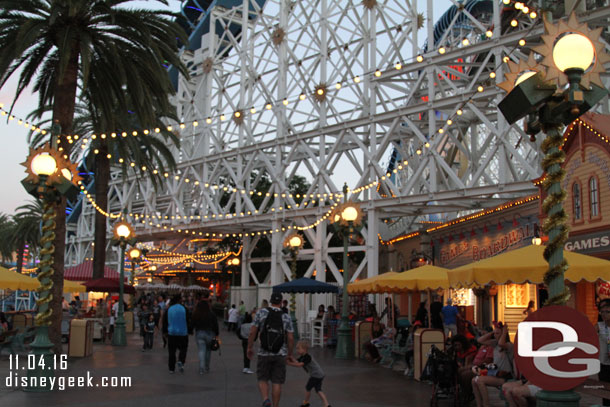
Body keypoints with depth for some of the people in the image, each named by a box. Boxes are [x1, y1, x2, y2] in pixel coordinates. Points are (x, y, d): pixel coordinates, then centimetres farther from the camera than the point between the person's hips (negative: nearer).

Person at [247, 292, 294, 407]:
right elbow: (290, 338, -4)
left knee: (262, 380, 12)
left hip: (264, 354, 0)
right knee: (277, 382, 7)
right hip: (280, 354, 1)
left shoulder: (261, 312, -4)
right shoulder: (286, 317, -2)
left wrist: (249, 348, 5)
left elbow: (253, 332, -6)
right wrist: (290, 353, 9)